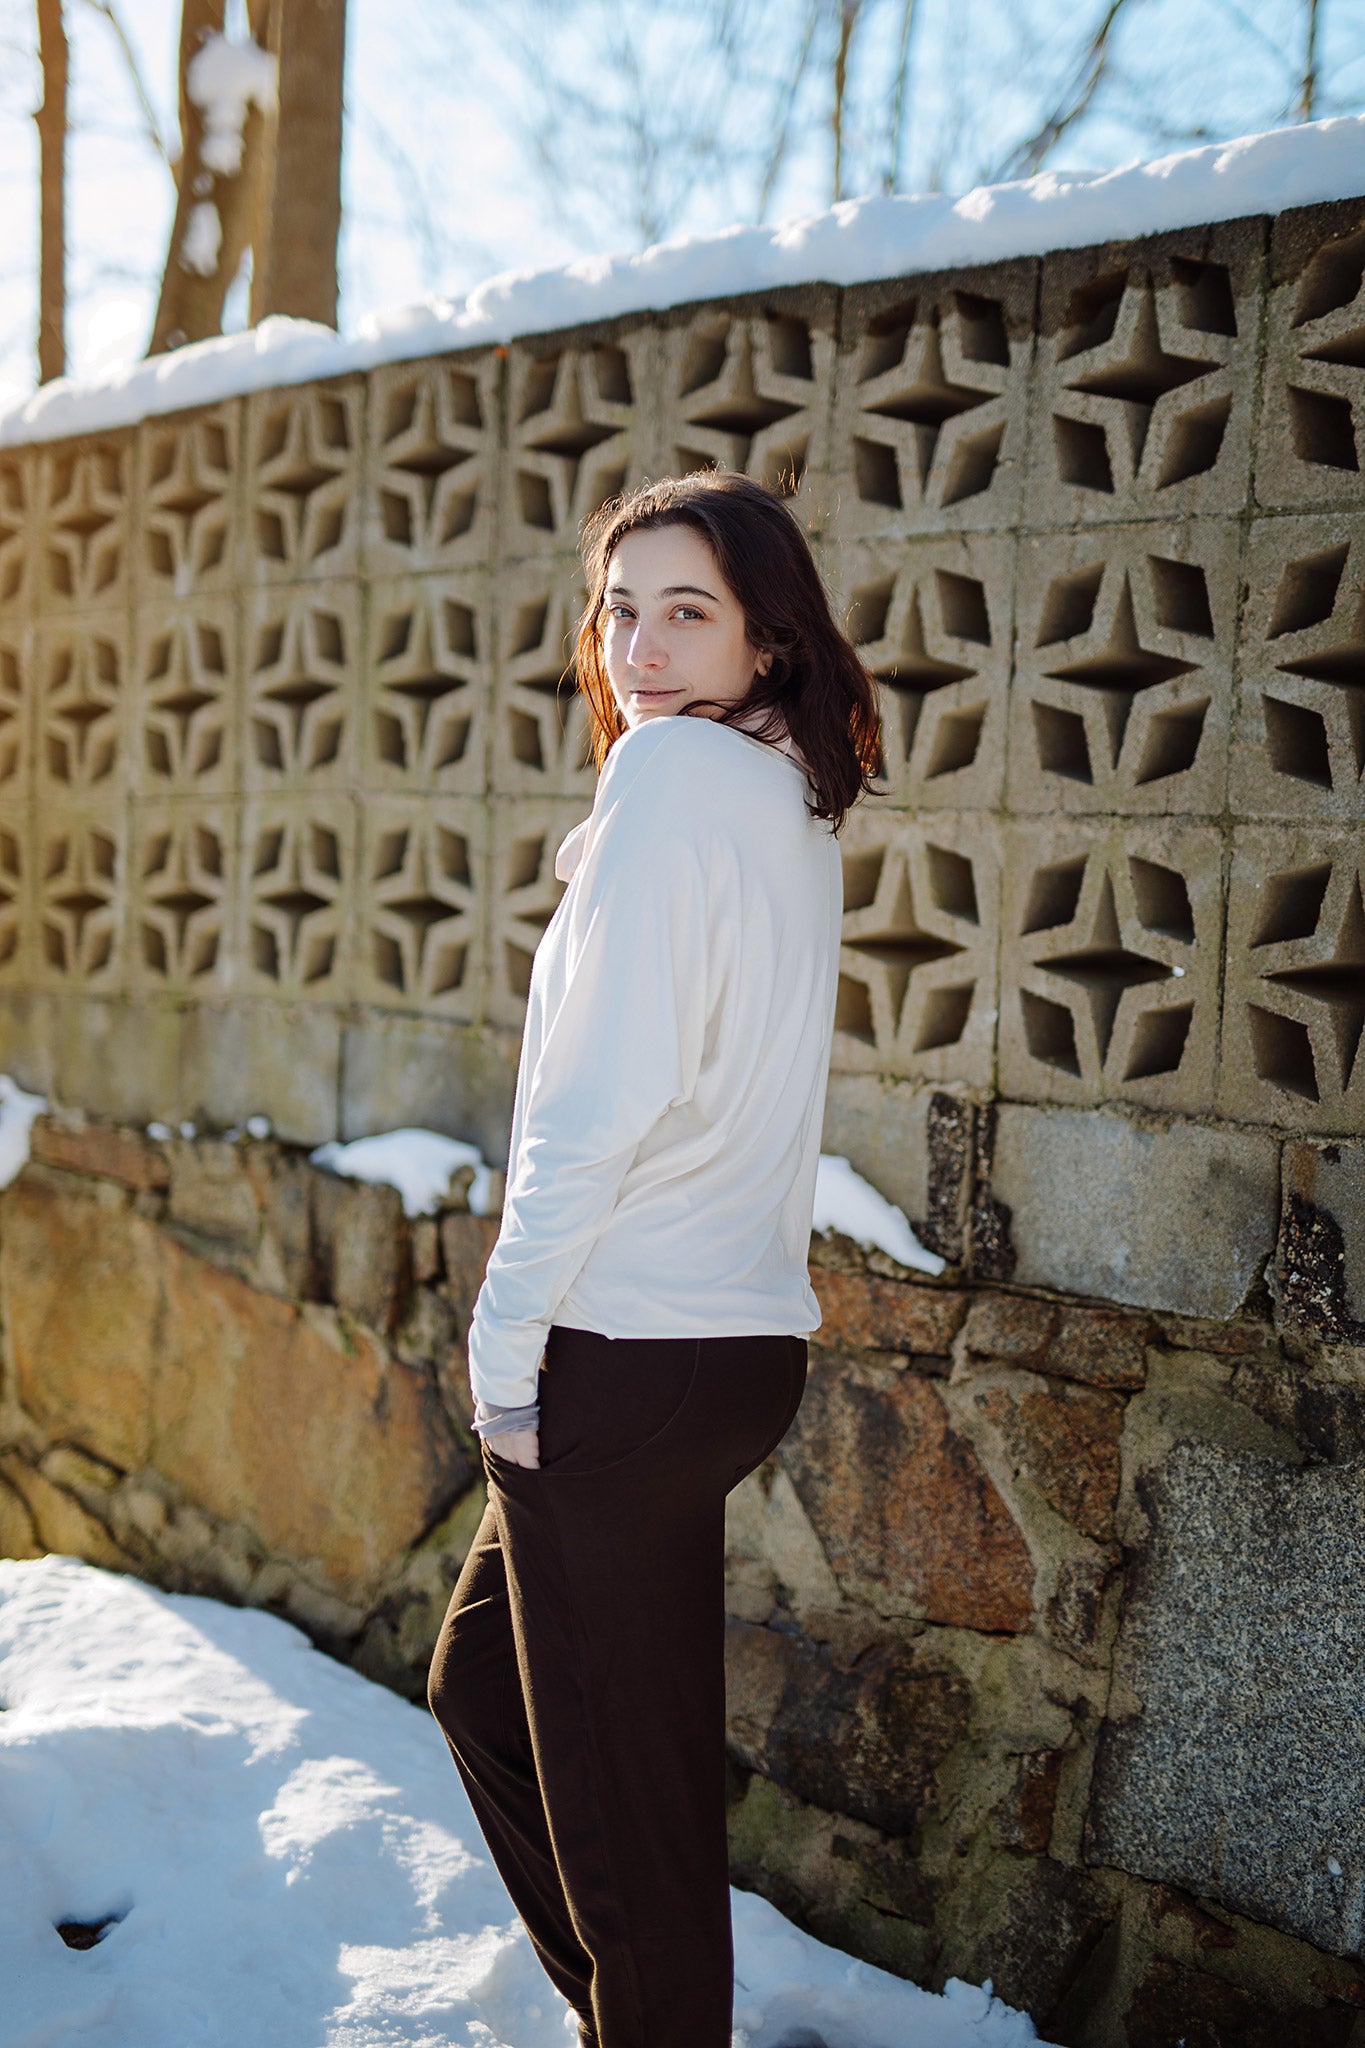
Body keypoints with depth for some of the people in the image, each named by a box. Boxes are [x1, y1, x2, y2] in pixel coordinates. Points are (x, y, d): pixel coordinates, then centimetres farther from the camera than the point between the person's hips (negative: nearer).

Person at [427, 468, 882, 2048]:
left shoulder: (673, 767, -14)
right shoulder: (796, 804, 12)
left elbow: (601, 1095, -20)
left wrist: (506, 1341, -12)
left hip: (622, 1360, -9)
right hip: (741, 1337, 9)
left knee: (617, 1786, 6)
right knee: (483, 1683, 25)